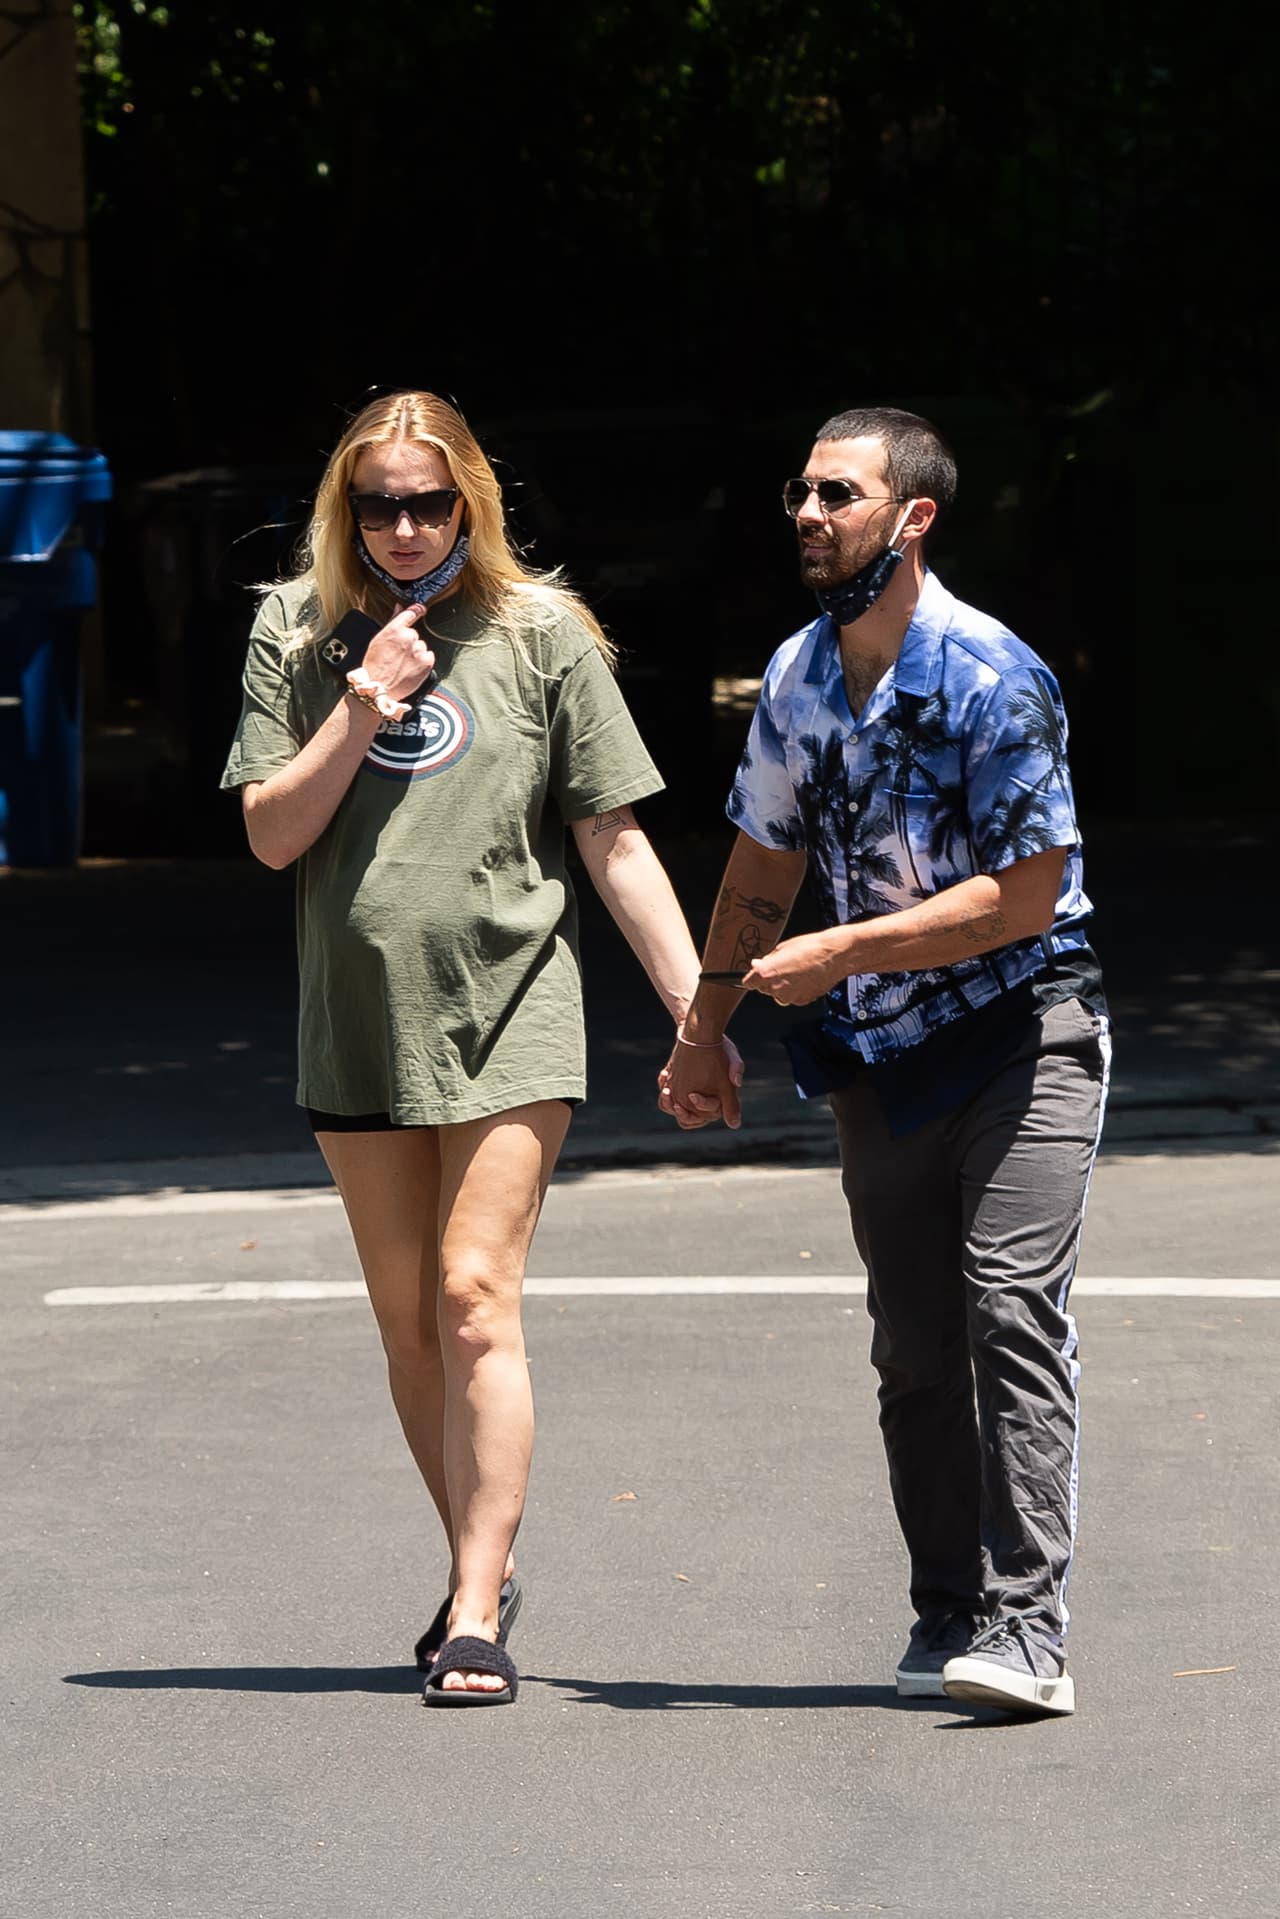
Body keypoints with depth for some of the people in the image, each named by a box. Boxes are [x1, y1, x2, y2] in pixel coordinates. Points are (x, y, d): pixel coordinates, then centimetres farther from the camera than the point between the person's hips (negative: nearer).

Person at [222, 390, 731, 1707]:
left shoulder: (540, 634, 0)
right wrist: (360, 714, -13)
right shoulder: (298, 635, 5)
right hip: (357, 1025, 3)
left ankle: (478, 1620, -12)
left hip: (509, 1017, -3)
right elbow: (271, 835, 1)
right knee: (407, 1319, 9)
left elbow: (613, 842, 2)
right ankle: (483, 1566, 25)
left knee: (475, 1301, -12)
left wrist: (693, 1004, -2)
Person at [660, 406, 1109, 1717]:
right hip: (879, 1057, 7)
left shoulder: (992, 678, -16)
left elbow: (1028, 893, -19)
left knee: (1011, 1305, -18)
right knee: (914, 1347, 7)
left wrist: (845, 950, -18)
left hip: (1022, 1033, -6)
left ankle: (1025, 1627, -21)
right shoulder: (796, 678, 6)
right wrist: (704, 1030, 22)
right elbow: (763, 869, 19)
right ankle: (946, 1619, 15)